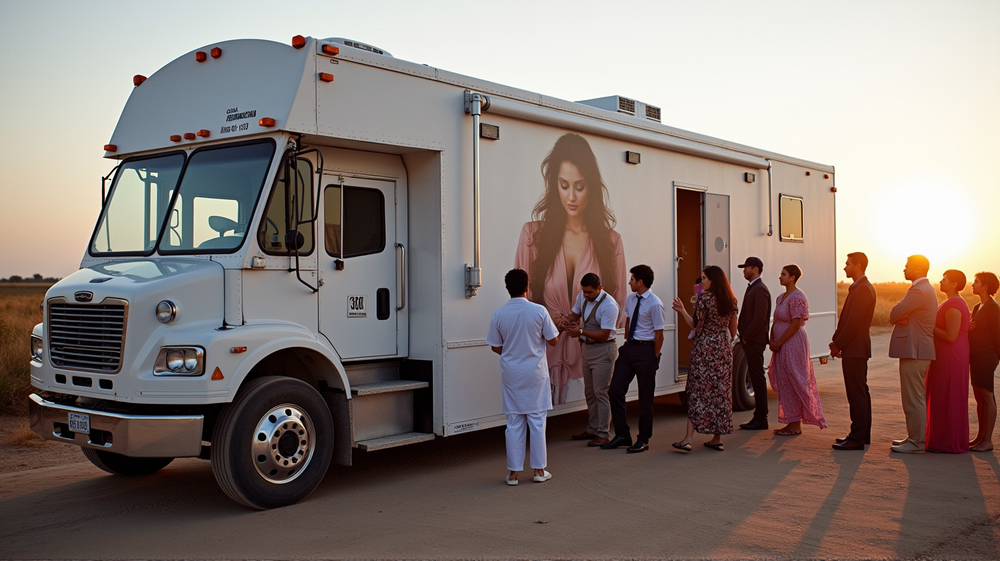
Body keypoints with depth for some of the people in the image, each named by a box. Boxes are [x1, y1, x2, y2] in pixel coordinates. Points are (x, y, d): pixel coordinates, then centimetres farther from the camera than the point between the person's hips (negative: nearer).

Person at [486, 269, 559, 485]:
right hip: (535, 372, -2)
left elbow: (496, 347, 3)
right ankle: (539, 470, 13)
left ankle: (513, 473, 10)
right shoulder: (539, 311, -11)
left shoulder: (499, 315, -5)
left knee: (514, 423, 7)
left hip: (511, 373, 2)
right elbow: (553, 340, -3)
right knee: (537, 420, 8)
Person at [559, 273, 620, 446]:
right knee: (589, 392, 15)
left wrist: (581, 331, -29)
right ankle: (592, 430, 27)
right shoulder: (582, 296, -1)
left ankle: (603, 434, 3)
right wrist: (568, 320, -10)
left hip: (603, 351, -8)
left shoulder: (609, 305, -23)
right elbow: (575, 314, 13)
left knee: (601, 393, -5)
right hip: (587, 348, 8)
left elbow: (604, 334, -24)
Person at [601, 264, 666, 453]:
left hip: (645, 350, -8)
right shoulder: (631, 299, 7)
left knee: (645, 396, 4)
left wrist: (654, 358, -11)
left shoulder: (654, 304, -16)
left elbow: (658, 334, -13)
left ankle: (643, 440, 18)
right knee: (615, 391, 6)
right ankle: (622, 435, 18)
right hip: (628, 348, 8)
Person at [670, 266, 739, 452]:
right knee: (721, 390, 9)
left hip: (704, 347, -5)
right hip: (723, 347, 6)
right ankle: (717, 438, 13)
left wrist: (683, 311, -4)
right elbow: (733, 328, 12)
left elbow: (697, 326, -12)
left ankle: (688, 439, -7)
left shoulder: (703, 300, -14)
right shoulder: (730, 301, 6)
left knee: (698, 390, -4)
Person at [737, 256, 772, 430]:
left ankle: (761, 419, -1)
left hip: (755, 341, -10)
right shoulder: (752, 288, 18)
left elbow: (760, 318, -21)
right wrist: (744, 337, 11)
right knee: (755, 378, 11)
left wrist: (746, 336, -15)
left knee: (757, 378, -5)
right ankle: (759, 417, 16)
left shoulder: (760, 290, -14)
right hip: (749, 340, 10)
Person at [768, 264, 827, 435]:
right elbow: (776, 322, 16)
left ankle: (795, 426, 3)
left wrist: (779, 343, -15)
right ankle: (792, 422, 17)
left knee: (792, 383, -4)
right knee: (783, 383, 11)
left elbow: (795, 325, -20)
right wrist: (772, 341, 2)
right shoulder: (781, 297, 14)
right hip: (781, 346, 10)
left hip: (793, 345, -10)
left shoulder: (797, 298, -15)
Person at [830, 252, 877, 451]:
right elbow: (846, 319, 17)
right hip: (854, 349, 11)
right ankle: (862, 434, 22)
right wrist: (836, 341, 9)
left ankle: (857, 438, -5)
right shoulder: (858, 287, 17)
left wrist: (837, 344, -14)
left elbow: (854, 322, -20)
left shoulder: (863, 289, -16)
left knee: (857, 394, -8)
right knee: (861, 392, 15)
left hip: (855, 350, -11)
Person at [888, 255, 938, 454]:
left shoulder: (919, 291, -16)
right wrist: (901, 317, -7)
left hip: (914, 352, -11)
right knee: (914, 398, 17)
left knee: (913, 399, -6)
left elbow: (894, 313, -18)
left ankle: (916, 443, -2)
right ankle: (914, 437, 25)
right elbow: (895, 315, 14)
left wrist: (897, 317, 3)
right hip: (917, 350, 11)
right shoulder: (925, 289, 19)